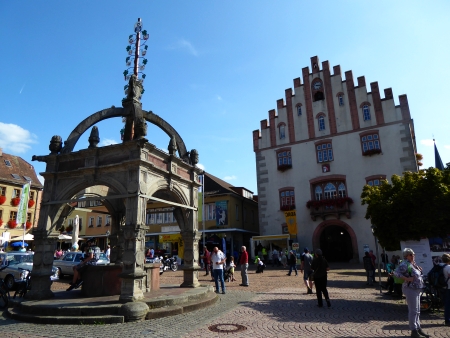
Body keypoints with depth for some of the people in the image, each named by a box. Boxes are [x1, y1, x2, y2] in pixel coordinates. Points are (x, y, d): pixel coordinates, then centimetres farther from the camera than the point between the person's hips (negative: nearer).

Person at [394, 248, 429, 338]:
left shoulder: (413, 263, 10)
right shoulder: (405, 264, -18)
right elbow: (396, 272, -28)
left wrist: (419, 270, 8)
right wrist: (407, 279, -28)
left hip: (417, 289, 9)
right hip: (410, 289, -9)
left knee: (417, 311, 20)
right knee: (413, 311, -1)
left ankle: (418, 328, 32)